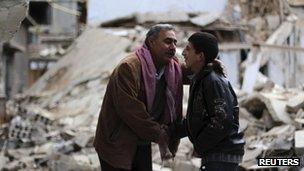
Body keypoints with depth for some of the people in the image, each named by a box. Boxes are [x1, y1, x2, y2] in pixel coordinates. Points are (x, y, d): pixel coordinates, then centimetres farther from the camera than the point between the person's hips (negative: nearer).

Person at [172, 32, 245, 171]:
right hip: (213, 154, 10)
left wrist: (199, 145, -14)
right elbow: (193, 121, 21)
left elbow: (223, 122, -23)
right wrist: (172, 132, 11)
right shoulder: (199, 80, 14)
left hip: (222, 155, -10)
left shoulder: (214, 81, -17)